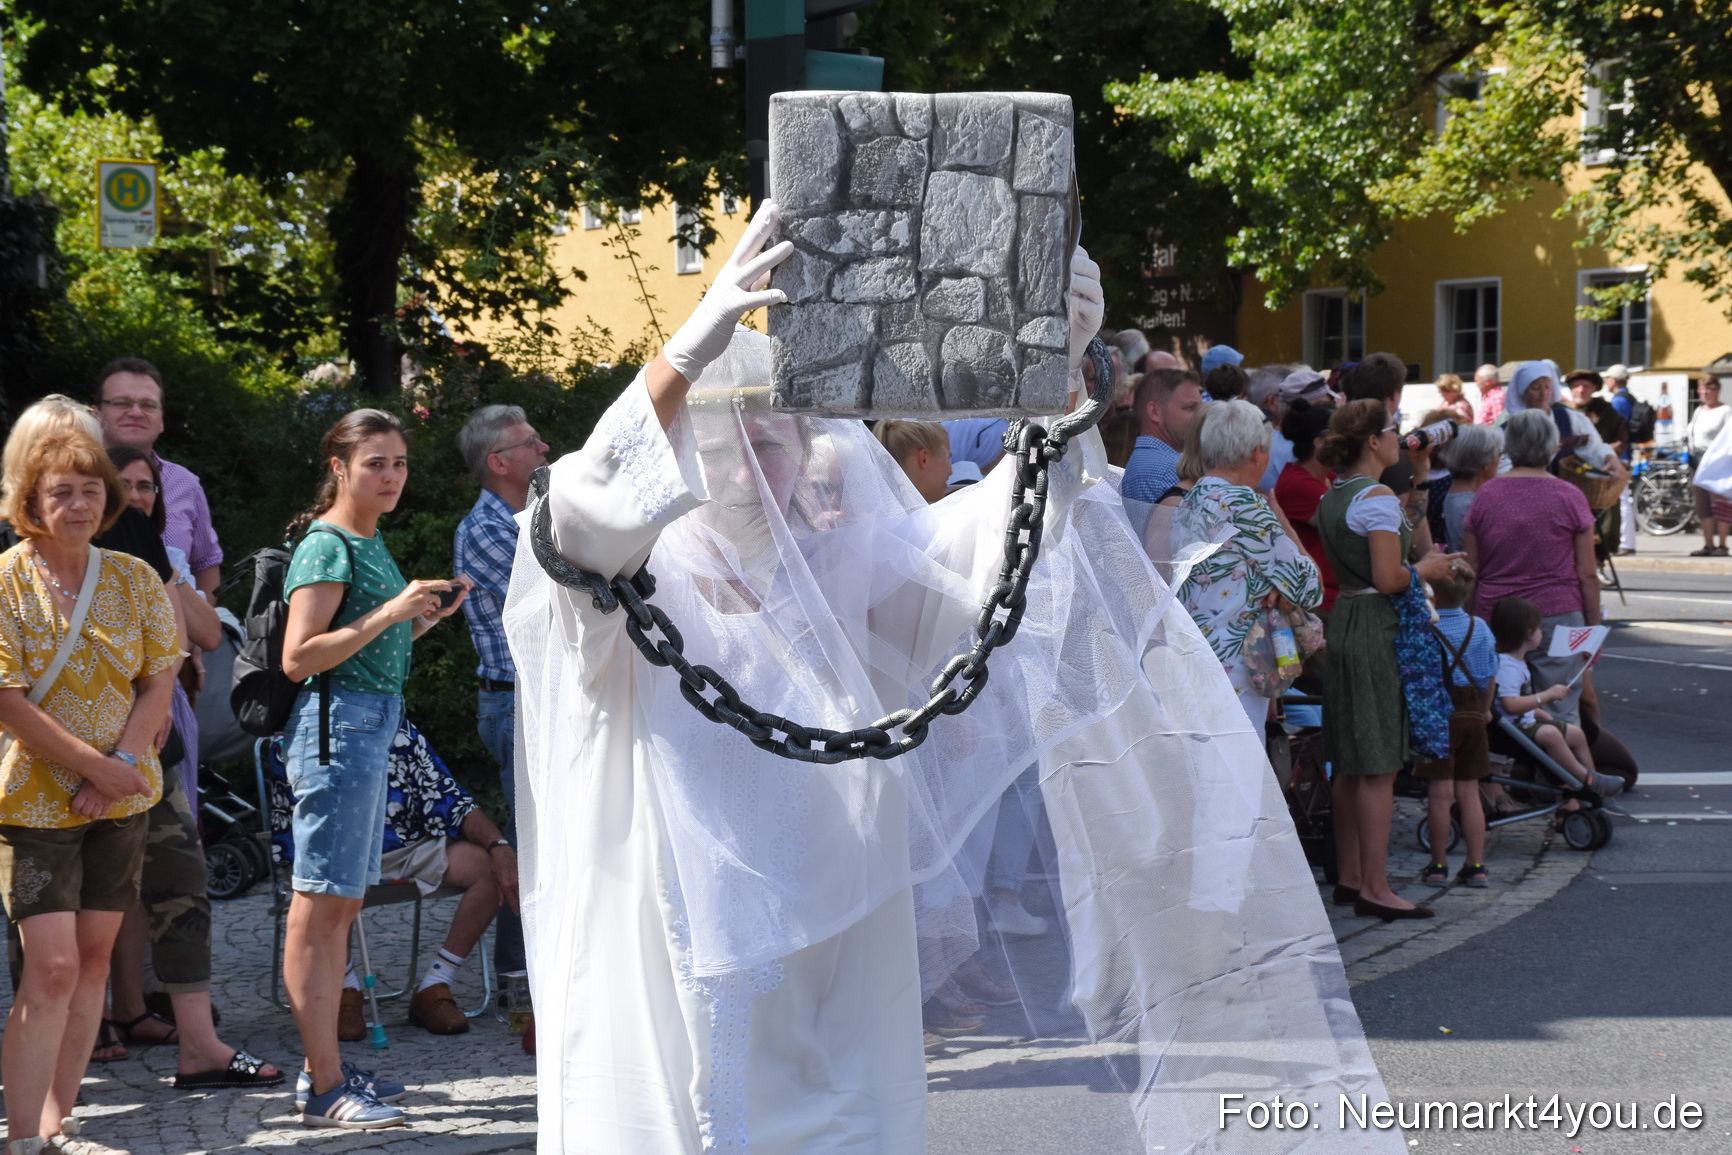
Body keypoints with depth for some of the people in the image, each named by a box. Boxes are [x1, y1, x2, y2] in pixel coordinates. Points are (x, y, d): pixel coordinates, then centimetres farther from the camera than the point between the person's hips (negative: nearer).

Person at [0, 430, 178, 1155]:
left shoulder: (134, 578, 4)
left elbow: (158, 683, 4)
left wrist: (123, 762, -12)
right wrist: (97, 767, -16)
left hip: (123, 795, 5)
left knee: (94, 957, 7)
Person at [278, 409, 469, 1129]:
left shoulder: (369, 542, 17)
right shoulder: (327, 545, -10)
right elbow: (299, 658, -17)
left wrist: (424, 619, 11)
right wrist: (389, 612, -21)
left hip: (371, 726, 10)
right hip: (337, 725, -10)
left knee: (341, 905, 12)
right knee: (320, 906, -7)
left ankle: (324, 1070, 18)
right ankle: (324, 1089, -6)